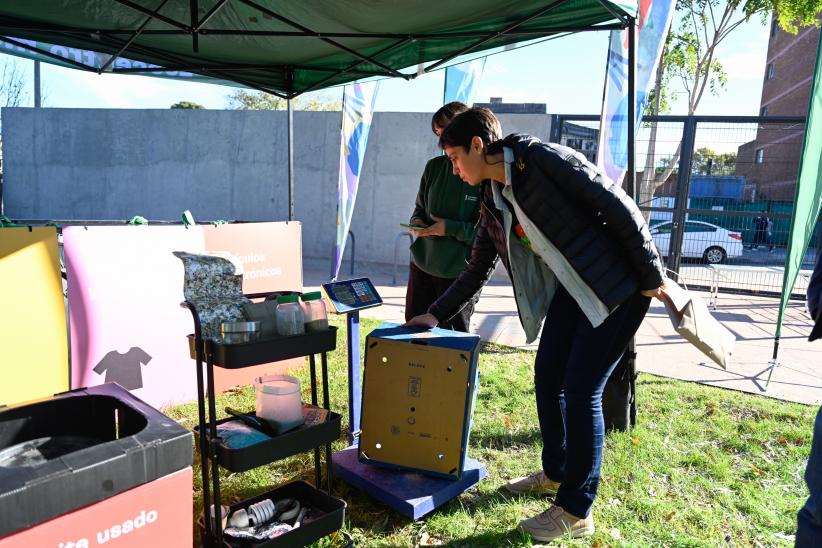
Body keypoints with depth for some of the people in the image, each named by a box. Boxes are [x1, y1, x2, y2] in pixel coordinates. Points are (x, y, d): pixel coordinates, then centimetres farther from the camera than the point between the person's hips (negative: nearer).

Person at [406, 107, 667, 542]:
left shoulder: (544, 159, -18)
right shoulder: (492, 199, 6)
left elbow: (618, 205, -17)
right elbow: (476, 270, 14)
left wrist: (652, 274, -14)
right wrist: (436, 314, 13)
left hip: (616, 285, -8)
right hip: (571, 288, 8)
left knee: (580, 390, -6)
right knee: (547, 377, 10)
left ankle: (576, 511, 11)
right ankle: (555, 473, 34)